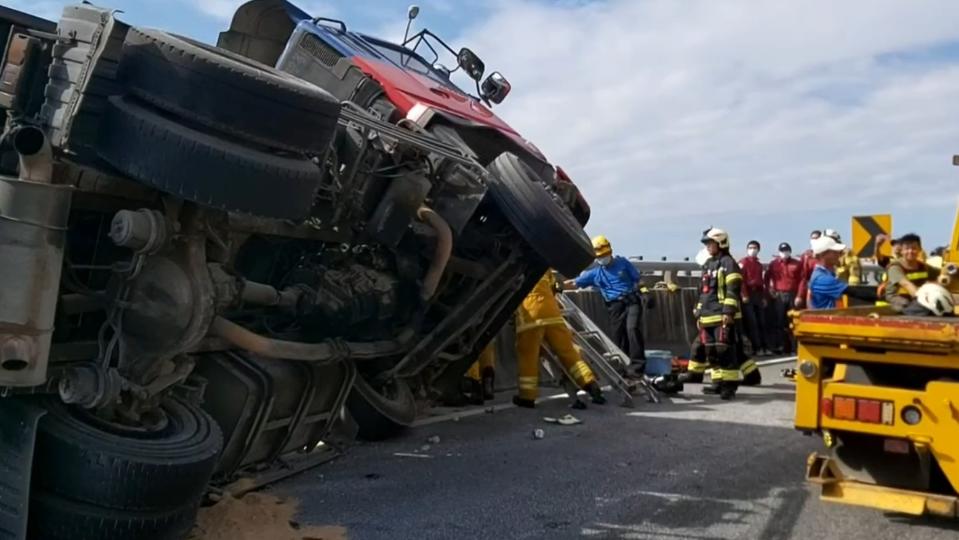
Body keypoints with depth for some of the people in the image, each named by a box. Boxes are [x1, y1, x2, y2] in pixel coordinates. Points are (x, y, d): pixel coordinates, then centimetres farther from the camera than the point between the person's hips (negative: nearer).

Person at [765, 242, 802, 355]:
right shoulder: (773, 264, 6)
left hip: (793, 295, 0)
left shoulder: (797, 264, 5)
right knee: (778, 322, -2)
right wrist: (770, 291, 1)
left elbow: (802, 280, 3)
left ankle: (791, 346, 9)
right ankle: (778, 346, 2)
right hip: (778, 296, 0)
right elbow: (767, 278, 12)